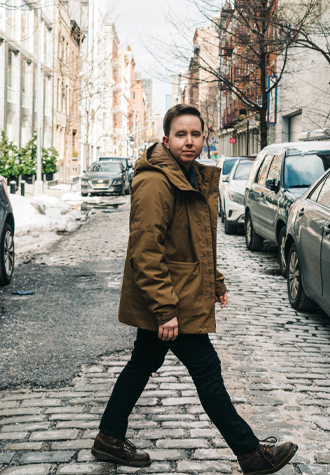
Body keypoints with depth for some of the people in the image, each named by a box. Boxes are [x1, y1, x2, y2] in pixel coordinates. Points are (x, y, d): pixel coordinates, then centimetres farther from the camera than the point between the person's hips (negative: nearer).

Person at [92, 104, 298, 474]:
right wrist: (165, 310, -27)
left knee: (143, 363, 17)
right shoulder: (155, 183, -21)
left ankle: (109, 439, 31)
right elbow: (144, 252, -25)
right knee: (207, 371, -2)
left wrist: (216, 283, 22)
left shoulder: (196, 179, 12)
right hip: (168, 301, -10)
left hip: (162, 303, 10)